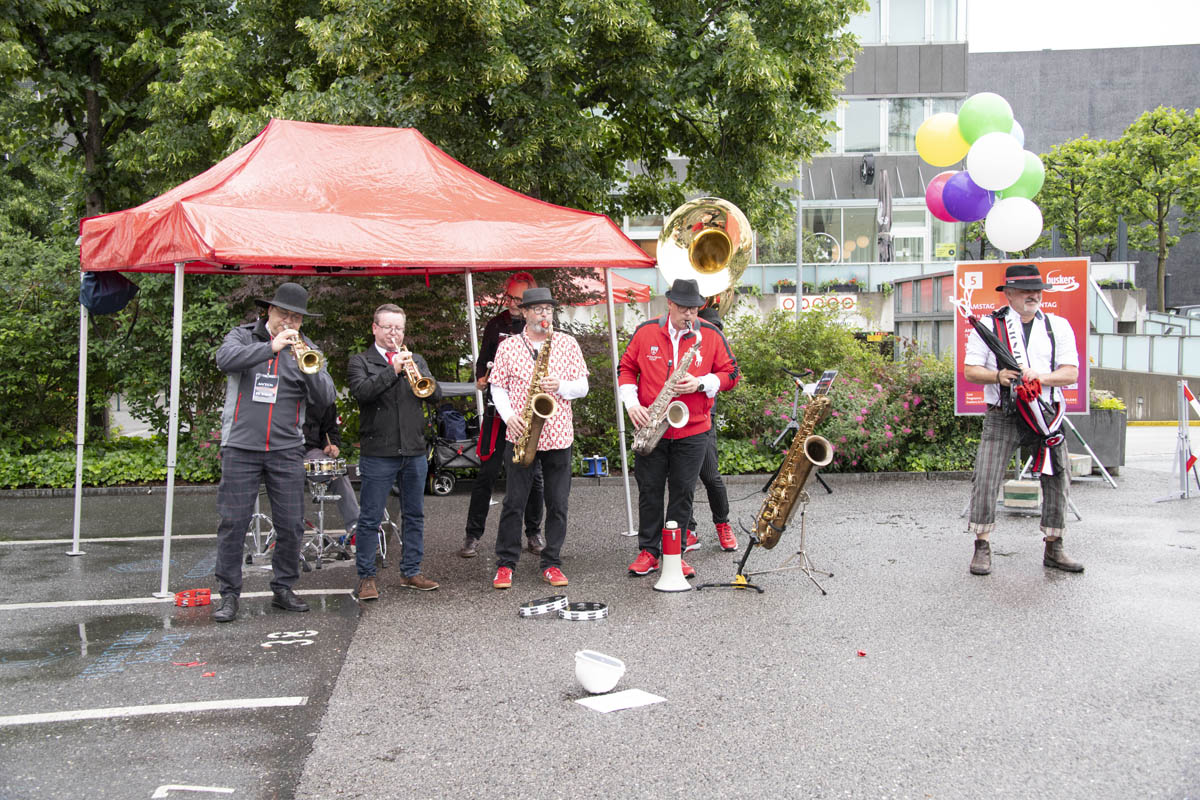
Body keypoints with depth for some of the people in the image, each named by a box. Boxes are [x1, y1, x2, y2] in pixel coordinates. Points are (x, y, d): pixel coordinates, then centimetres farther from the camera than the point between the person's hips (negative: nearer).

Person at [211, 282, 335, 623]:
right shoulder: (243, 337, 6)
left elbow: (325, 397, -2)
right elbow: (225, 359, -18)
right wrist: (272, 346, -23)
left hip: (287, 450, 2)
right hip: (241, 446, -2)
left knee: (291, 525, 3)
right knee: (233, 522, -1)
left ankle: (283, 589, 19)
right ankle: (228, 595, 9)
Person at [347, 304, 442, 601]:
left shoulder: (415, 361, 15)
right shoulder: (361, 361, 3)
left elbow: (435, 394, 3)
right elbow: (361, 391, -15)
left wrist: (416, 371, -13)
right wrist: (393, 370, -19)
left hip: (415, 453, 4)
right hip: (377, 453, -4)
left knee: (414, 515, 10)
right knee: (370, 518, -1)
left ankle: (411, 572, 21)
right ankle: (366, 577, 9)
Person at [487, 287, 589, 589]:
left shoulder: (568, 344, 7)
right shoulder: (508, 346, 4)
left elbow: (582, 386, 6)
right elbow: (497, 386, 6)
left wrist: (561, 386, -14)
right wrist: (508, 415, -10)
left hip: (559, 436, 1)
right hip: (521, 435, -1)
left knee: (558, 504, 5)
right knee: (514, 501, 2)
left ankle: (552, 564, 17)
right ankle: (506, 564, 13)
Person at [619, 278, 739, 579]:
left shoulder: (712, 335, 1)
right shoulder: (645, 332, 1)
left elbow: (731, 374, 4)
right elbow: (627, 368, 9)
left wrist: (701, 383, -13)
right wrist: (632, 403, -6)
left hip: (693, 431, 0)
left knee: (683, 492, 5)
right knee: (649, 490, 6)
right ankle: (648, 551, 17)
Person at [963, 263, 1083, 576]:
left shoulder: (1059, 326, 8)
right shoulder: (988, 326, 3)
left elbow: (1071, 373, 1)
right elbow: (970, 370, 0)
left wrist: (1040, 378, -17)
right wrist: (998, 376, -19)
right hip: (1002, 418, -2)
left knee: (1057, 481, 4)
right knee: (986, 481, -9)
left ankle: (1054, 550, 18)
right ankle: (982, 548, 2)